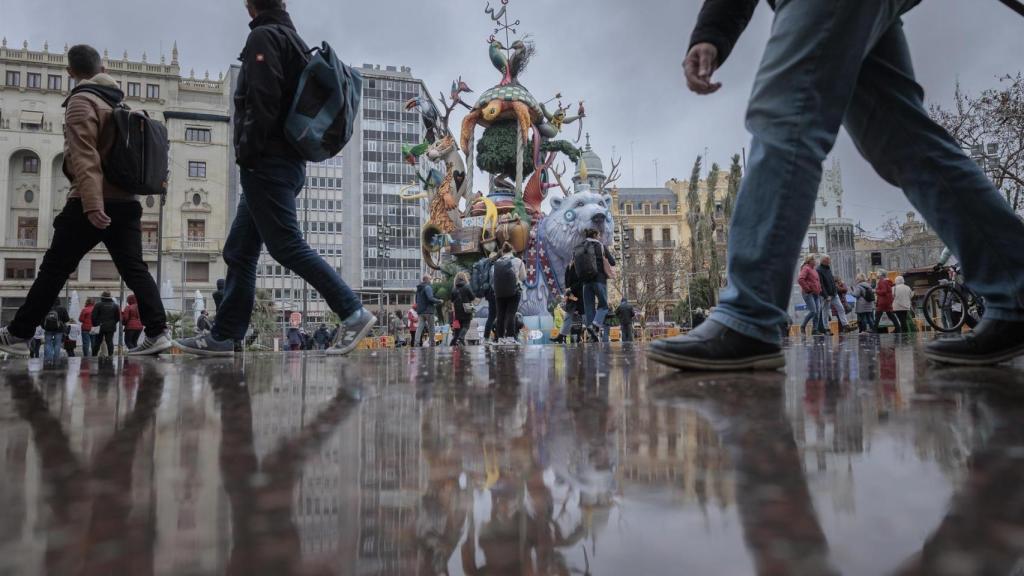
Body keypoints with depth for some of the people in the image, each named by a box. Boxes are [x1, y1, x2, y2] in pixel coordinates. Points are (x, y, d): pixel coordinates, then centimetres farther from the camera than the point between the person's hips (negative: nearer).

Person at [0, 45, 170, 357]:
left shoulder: (81, 101, -5)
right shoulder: (119, 102, 19)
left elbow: (84, 157, -17)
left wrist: (91, 204, -25)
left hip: (93, 203, -6)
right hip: (125, 200, 6)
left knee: (54, 269, 2)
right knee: (134, 268, 0)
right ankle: (157, 332, -12)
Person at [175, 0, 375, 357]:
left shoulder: (263, 36, -4)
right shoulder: (292, 38, 23)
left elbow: (262, 101, -18)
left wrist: (247, 152, -12)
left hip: (267, 163, -10)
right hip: (288, 161, 10)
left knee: (287, 247, -11)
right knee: (239, 253, 9)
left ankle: (353, 314, -11)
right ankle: (223, 337, 11)